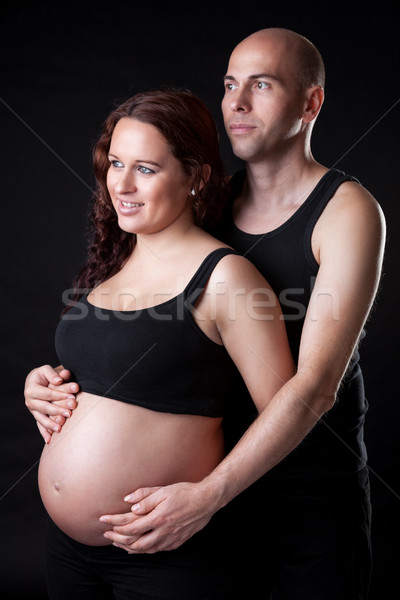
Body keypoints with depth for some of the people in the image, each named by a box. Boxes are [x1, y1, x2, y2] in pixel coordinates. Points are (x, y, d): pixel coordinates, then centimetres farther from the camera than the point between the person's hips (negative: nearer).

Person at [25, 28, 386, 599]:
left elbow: (316, 385, -24)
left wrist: (207, 494, -30)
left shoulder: (347, 211, -15)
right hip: (224, 473, 5)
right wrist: (53, 376, -13)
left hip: (315, 486, -4)